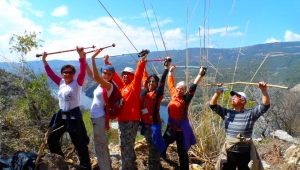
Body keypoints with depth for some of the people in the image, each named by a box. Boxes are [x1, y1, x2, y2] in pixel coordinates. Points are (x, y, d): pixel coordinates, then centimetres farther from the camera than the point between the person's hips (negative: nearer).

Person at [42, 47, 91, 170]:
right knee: (52, 139, 21)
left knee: (80, 144, -2)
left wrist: (81, 55, -37)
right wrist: (44, 60, 8)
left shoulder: (77, 83, -10)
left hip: (73, 116, -7)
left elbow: (82, 71, -25)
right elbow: (50, 73, 14)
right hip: (61, 115, 7)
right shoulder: (61, 82, 7)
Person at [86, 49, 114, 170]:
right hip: (95, 116, 9)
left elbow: (95, 76, -31)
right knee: (101, 143, 20)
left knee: (99, 144, -1)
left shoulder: (109, 85, -17)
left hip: (99, 117, -9)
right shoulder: (101, 83, 6)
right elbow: (90, 74, 9)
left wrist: (93, 58, -32)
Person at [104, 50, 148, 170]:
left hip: (132, 121, -7)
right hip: (122, 120, 8)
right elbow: (113, 74, 15)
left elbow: (139, 74, -20)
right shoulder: (121, 85, 12)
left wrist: (142, 62, -33)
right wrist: (107, 62, 11)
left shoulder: (135, 85, -5)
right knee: (126, 146, 18)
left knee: (126, 147, -3)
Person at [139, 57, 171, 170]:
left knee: (154, 149, 1)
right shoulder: (144, 92, 8)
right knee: (151, 148, 19)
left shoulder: (157, 93, -7)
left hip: (154, 124, -7)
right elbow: (145, 77, 20)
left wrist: (167, 67, -28)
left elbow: (162, 81, -21)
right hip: (145, 124, 7)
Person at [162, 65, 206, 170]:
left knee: (182, 152, 7)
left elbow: (193, 87, -15)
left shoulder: (186, 98, -8)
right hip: (171, 127, 5)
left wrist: (201, 74, -18)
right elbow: (170, 83, 15)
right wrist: (170, 71, 22)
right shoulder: (173, 95, 4)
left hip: (181, 129, -5)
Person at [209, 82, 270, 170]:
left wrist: (264, 90, -27)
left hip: (245, 153, -2)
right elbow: (212, 105, 0)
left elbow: (265, 105, -14)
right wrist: (218, 93, -14)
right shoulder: (227, 113, 2)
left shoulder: (250, 114, -5)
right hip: (229, 153, 2)